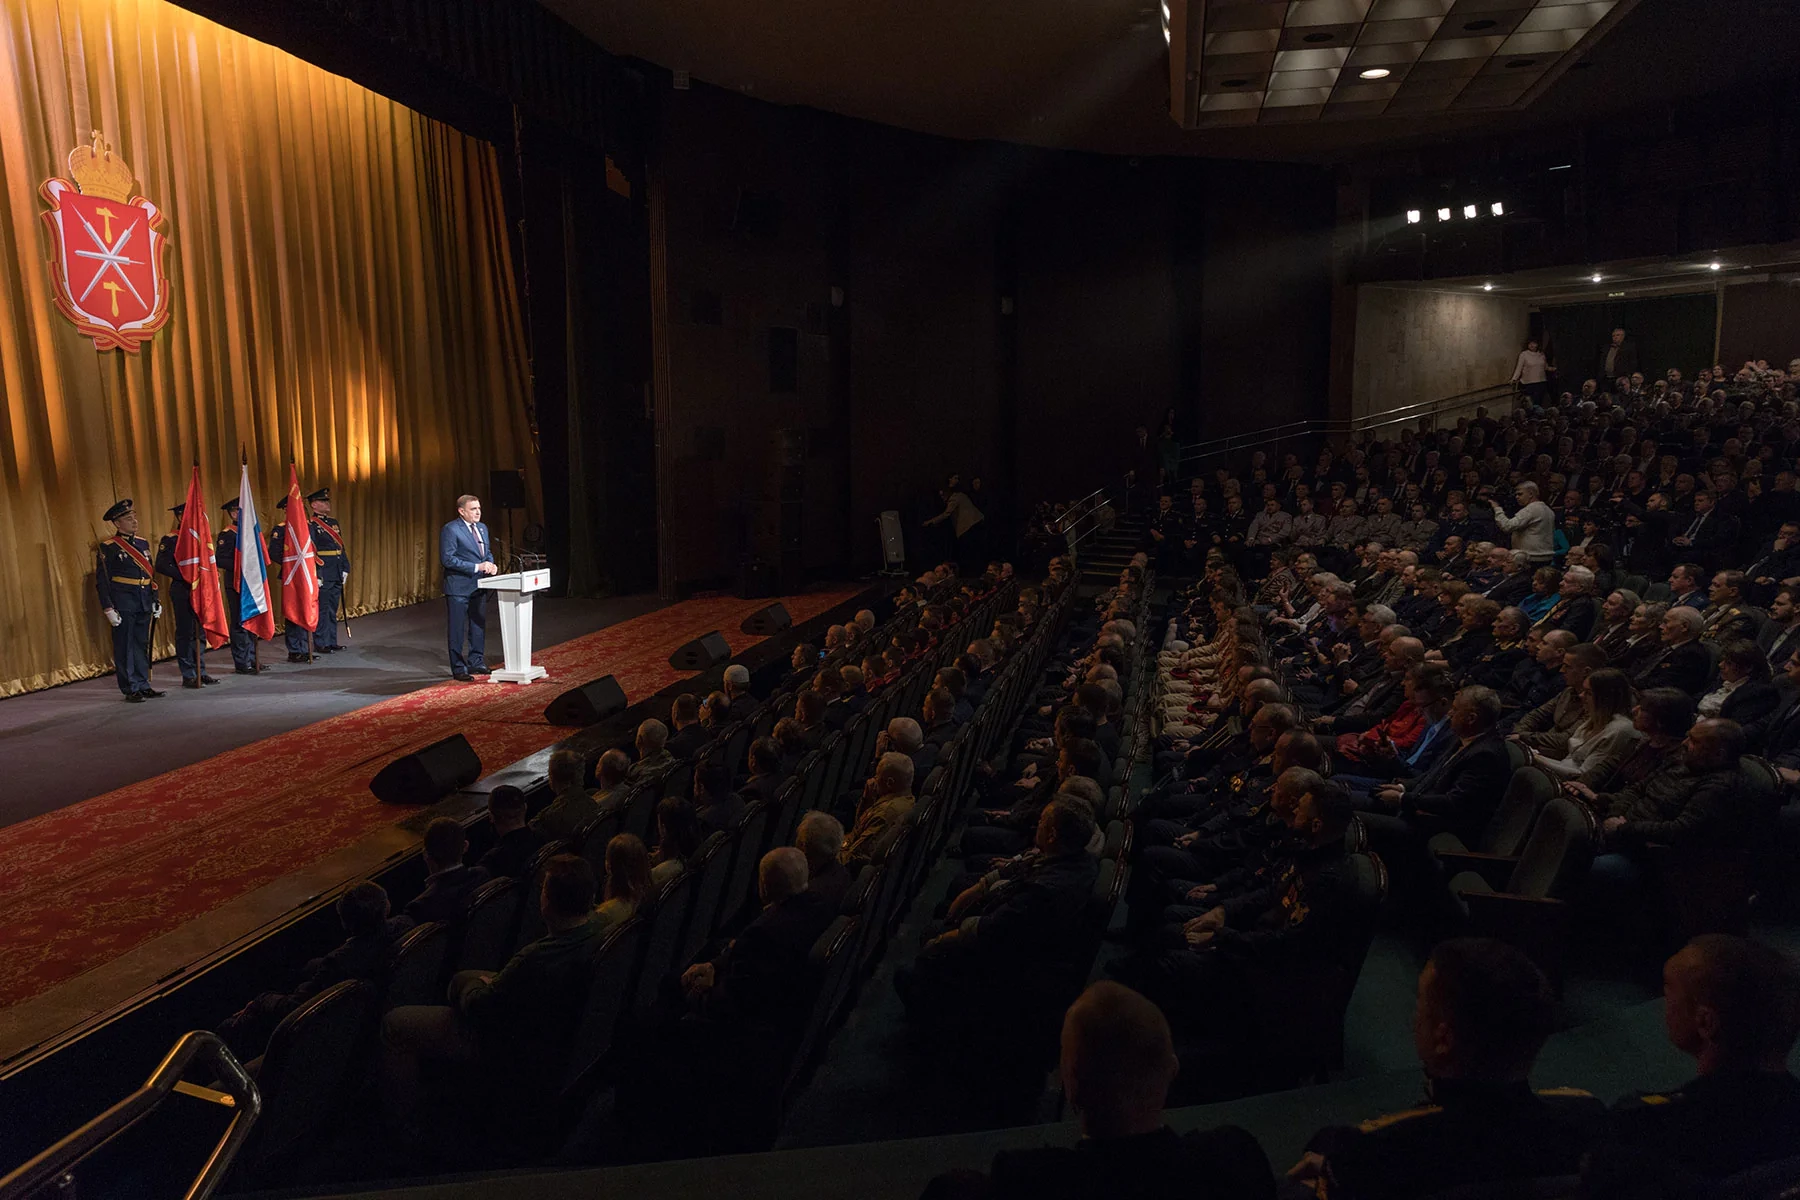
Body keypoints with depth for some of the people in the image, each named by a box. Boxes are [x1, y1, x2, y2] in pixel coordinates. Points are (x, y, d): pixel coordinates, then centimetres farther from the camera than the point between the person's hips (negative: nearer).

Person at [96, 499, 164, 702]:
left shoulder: (143, 543, 13)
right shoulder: (108, 548, -6)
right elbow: (102, 581, -7)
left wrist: (155, 601, 15)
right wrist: (109, 609, -12)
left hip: (144, 602, 6)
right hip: (123, 603, -6)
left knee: (142, 645, 11)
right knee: (125, 646, 0)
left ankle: (143, 686, 18)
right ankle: (130, 690, 5)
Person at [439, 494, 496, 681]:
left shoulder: (482, 528, 12)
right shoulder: (450, 530, -12)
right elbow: (447, 558, -19)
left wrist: (490, 564, -3)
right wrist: (476, 567, -22)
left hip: (479, 585, 8)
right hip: (459, 587, -8)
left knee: (479, 626, 15)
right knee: (458, 629, 0)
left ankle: (476, 663, 26)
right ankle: (458, 669, 7)